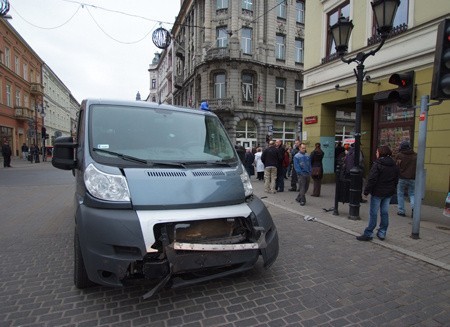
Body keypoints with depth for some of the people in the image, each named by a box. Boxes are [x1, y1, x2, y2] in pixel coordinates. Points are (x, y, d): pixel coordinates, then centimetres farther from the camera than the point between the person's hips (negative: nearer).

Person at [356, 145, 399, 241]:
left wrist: (366, 191, -12)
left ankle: (368, 234, 3)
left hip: (378, 192, -7)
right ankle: (382, 233, 20)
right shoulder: (394, 165, 8)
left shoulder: (377, 164, -15)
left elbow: (372, 180, -18)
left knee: (373, 213, -2)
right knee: (385, 213, 13)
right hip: (389, 193, 7)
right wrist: (393, 189, 24)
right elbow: (396, 180, 15)